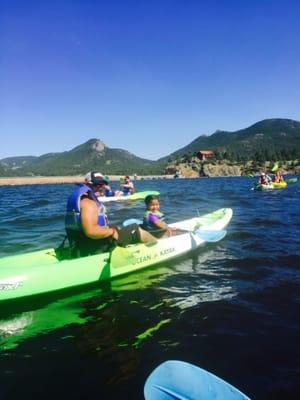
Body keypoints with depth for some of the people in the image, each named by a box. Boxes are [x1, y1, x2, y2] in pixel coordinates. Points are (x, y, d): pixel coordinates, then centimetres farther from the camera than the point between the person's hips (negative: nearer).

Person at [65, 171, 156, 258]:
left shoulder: (78, 195, 15)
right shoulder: (88, 201, -18)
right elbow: (91, 231, -30)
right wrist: (112, 231, -15)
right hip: (93, 249, -11)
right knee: (136, 230, -1)